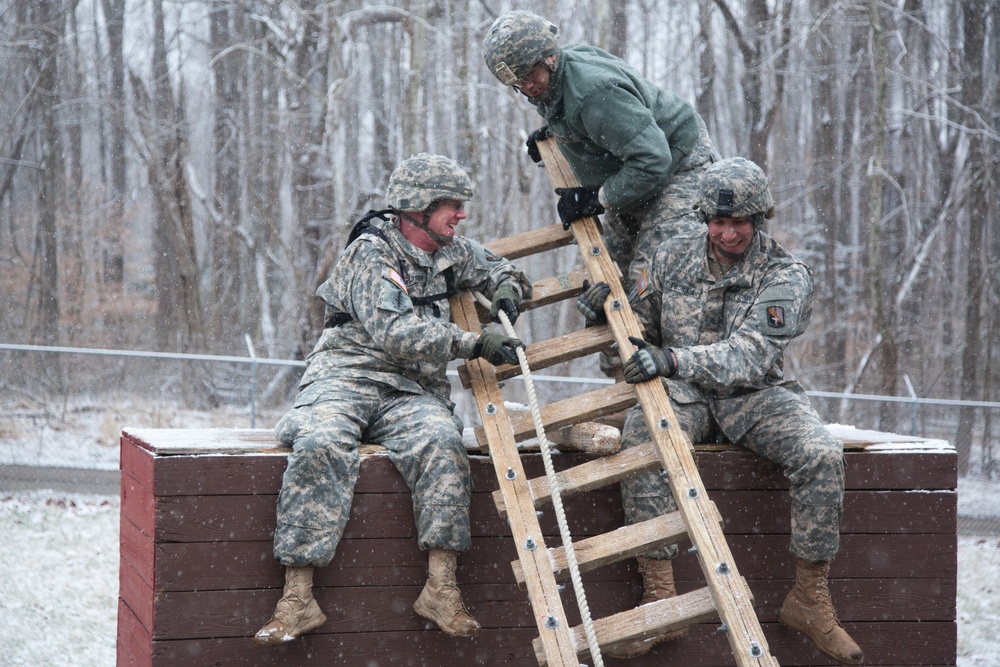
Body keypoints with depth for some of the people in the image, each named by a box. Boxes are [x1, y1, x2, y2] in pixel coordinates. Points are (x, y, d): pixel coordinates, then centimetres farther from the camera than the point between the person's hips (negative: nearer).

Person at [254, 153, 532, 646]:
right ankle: (297, 597, -36)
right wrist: (474, 344, -19)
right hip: (348, 376, -4)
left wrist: (507, 292, 12)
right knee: (320, 447, -36)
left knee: (441, 443, -31)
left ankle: (441, 587, -32)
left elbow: (498, 269, 37)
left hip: (412, 392, 5)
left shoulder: (450, 253, 18)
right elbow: (396, 333, -17)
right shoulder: (372, 252, -4)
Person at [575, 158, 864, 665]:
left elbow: (750, 356, -24)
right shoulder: (673, 256, 4)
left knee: (822, 456, -29)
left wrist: (674, 359, -38)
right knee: (639, 439, -33)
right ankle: (659, 597, -30)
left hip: (754, 395, -1)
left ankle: (809, 599, -14)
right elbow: (645, 325, 20)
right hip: (683, 394, 2)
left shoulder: (786, 276, -9)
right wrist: (612, 304, -4)